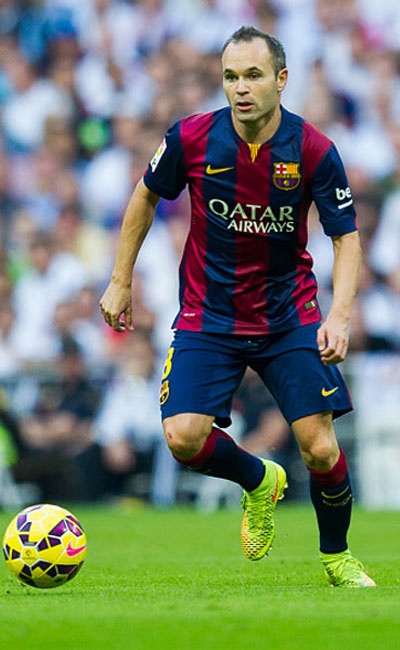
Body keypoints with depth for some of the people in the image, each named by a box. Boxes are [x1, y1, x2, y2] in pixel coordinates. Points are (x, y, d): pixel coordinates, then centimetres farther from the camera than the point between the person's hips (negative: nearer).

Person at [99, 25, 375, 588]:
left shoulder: (314, 150, -14)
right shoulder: (191, 139, -12)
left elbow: (347, 236, -6)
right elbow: (146, 197, 7)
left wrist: (339, 316, -21)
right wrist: (120, 282, 8)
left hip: (290, 318, -1)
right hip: (208, 315, 1)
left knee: (321, 449, -10)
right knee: (184, 438, -17)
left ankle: (337, 558, 18)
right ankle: (259, 482, 17)